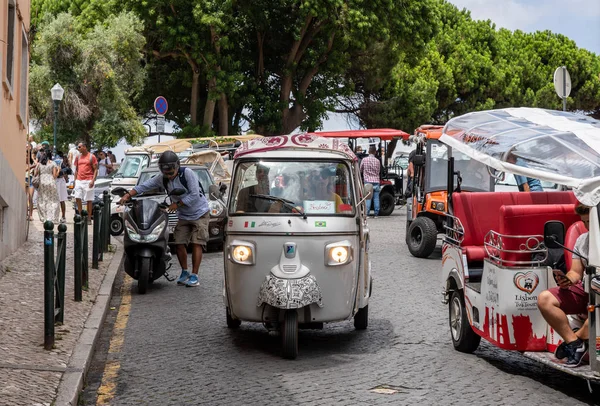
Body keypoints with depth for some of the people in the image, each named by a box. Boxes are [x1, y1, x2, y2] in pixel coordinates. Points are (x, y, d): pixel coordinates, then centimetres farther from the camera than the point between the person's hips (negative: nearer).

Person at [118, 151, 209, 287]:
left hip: (199, 213, -6)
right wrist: (128, 195, -17)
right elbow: (144, 186, -6)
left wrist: (177, 204, -19)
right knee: (179, 243, 1)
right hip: (183, 216, 6)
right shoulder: (162, 179, -4)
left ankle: (194, 276, -10)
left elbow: (194, 195, -23)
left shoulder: (187, 174, -21)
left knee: (196, 243, -11)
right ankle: (184, 272, 17)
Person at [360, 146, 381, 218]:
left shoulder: (364, 160, -3)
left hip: (368, 181, -2)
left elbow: (360, 170, 10)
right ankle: (376, 214, 5)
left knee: (368, 198, -3)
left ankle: (367, 214, -7)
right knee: (376, 198, 4)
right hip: (376, 181, 2)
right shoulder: (377, 161, 2)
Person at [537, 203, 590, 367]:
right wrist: (566, 280, -10)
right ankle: (574, 343, -18)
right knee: (544, 299, -15)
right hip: (583, 290, 6)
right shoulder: (582, 240, 15)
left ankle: (577, 339, -18)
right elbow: (576, 273, 13)